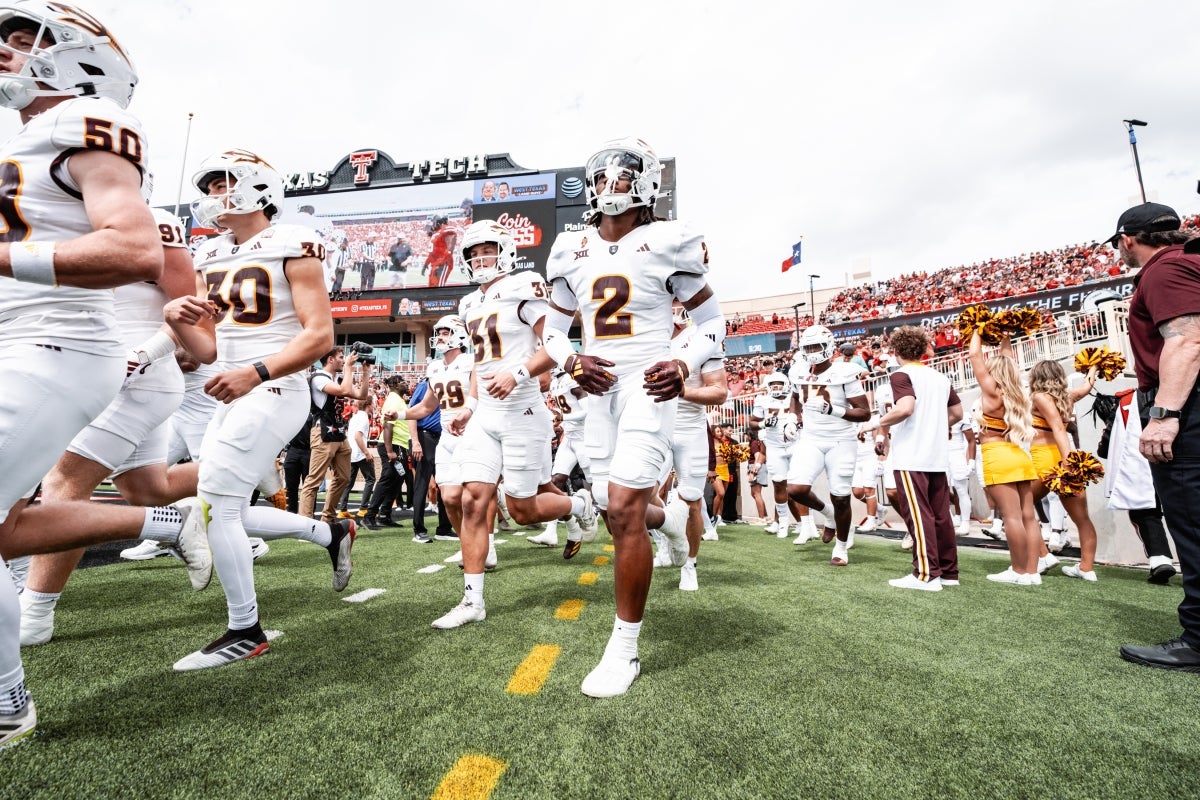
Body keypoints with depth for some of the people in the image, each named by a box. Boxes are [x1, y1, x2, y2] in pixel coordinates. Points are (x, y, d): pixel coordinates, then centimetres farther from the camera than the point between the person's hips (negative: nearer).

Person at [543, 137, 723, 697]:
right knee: (620, 514, 10)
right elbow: (554, 330, 18)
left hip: (648, 387, -5)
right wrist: (571, 362, -3)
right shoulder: (572, 251, 10)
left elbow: (712, 321, 5)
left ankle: (624, 648, 2)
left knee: (624, 512, -15)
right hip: (599, 390, 5)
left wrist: (686, 365, -13)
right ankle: (668, 516, 48)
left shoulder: (665, 243, -2)